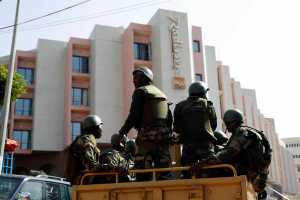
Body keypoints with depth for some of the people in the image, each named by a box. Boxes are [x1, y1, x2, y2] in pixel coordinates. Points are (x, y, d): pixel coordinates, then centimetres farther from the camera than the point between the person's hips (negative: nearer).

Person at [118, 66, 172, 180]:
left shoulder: (140, 91, 2)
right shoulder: (161, 93, 25)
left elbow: (134, 115, -8)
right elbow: (169, 118, 21)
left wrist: (123, 130, 2)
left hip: (148, 135, -7)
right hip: (164, 135, 7)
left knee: (142, 168, -9)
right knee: (163, 168, 7)